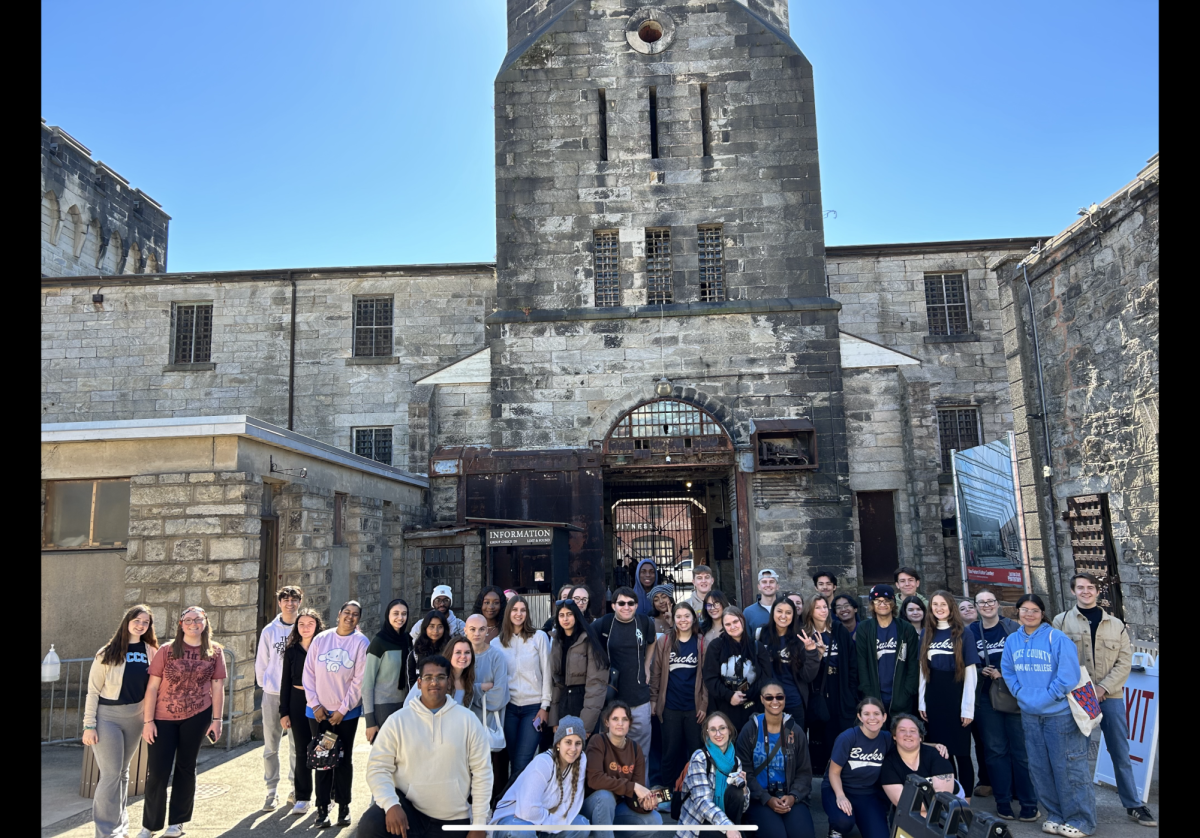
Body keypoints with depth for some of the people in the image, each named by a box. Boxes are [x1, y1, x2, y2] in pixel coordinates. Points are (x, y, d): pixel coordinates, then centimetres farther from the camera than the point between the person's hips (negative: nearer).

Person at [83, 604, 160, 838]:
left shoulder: (151, 652, 2)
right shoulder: (108, 653, -8)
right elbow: (93, 691, -7)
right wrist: (89, 725, -10)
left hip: (135, 716, 4)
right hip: (107, 715, -4)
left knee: (123, 772, 14)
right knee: (111, 774, -5)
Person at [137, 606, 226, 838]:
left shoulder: (214, 651, -1)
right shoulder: (167, 651, -5)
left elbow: (217, 687, 1)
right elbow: (152, 687, -4)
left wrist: (216, 719, -2)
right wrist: (148, 721, -7)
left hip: (197, 716, 1)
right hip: (164, 717, 0)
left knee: (186, 767, 10)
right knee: (157, 770, 3)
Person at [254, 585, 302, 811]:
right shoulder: (269, 630, 0)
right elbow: (261, 662, 6)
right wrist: (264, 684, 4)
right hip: (272, 695, 1)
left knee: (297, 745, 7)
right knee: (270, 747, 7)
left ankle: (296, 788, 21)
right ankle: (272, 791, 18)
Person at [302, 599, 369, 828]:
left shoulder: (361, 642, -8)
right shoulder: (320, 639, -1)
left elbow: (360, 680, -10)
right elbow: (309, 673, 1)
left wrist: (343, 709, -10)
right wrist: (315, 704, -5)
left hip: (347, 712, -2)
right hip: (319, 711, 2)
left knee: (344, 759, 8)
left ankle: (343, 806, 19)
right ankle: (322, 807, 16)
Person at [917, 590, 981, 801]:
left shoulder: (963, 633, -3)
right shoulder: (926, 634, 9)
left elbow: (970, 672, -6)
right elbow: (923, 671, 10)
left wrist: (968, 707, -11)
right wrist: (921, 703, 5)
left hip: (957, 701, -4)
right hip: (933, 702, 4)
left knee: (961, 752, 2)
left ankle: (965, 800, 12)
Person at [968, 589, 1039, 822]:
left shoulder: (1014, 628, 0)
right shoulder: (970, 632, 5)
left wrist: (1004, 673, -14)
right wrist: (981, 671, -10)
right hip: (986, 698, 2)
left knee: (1021, 749, 0)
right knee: (995, 750, 6)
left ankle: (1028, 802, 10)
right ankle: (1003, 802, 16)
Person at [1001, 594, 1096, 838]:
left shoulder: (1057, 638, -12)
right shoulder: (1012, 641, 5)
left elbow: (1068, 674, -16)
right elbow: (1008, 671, 11)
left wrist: (1045, 698, -14)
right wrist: (1022, 694, -3)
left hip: (1059, 712, -5)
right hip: (1030, 714, 6)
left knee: (1067, 767, 1)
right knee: (1040, 767, 12)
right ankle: (1055, 815, 26)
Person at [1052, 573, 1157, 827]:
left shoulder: (1116, 625, 8)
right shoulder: (1061, 622, 1)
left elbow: (1125, 661, 2)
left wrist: (1103, 687, -10)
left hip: (1110, 697, 2)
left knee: (1121, 754, 8)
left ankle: (1133, 806, 21)